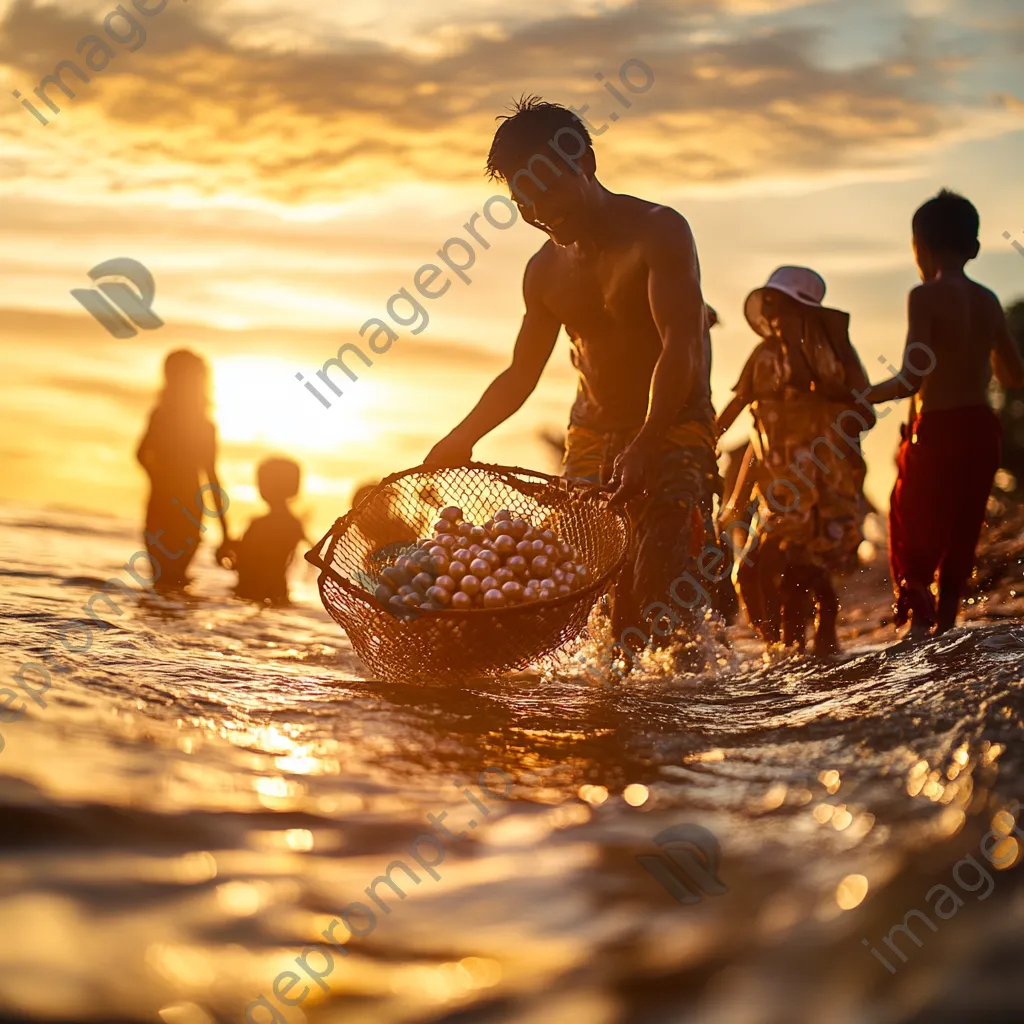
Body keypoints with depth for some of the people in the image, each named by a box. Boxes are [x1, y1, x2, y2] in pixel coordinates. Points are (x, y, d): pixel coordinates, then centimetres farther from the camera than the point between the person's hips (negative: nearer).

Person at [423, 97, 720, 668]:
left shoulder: (658, 231, -11)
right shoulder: (547, 270, 9)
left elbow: (681, 349, -23)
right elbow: (522, 374, 20)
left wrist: (645, 445, -35)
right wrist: (462, 439, 9)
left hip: (676, 428, -6)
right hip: (592, 434, 6)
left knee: (659, 597, -19)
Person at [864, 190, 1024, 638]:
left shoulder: (926, 297, -10)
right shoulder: (988, 301, 9)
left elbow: (915, 375, -20)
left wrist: (870, 396, -5)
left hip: (937, 430, -6)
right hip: (983, 429, 6)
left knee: (911, 534, 0)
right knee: (961, 538, 14)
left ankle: (918, 622, -18)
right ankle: (945, 624, 15)